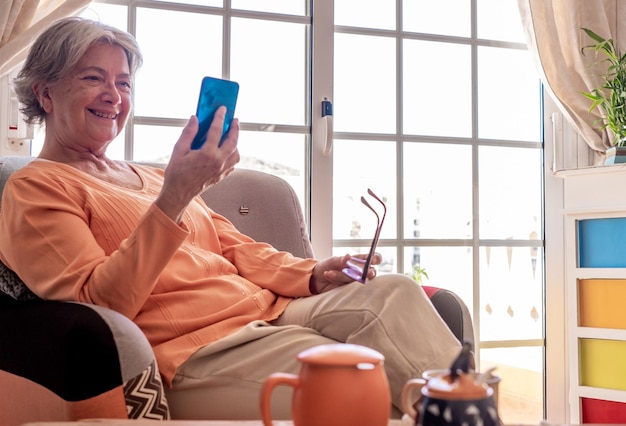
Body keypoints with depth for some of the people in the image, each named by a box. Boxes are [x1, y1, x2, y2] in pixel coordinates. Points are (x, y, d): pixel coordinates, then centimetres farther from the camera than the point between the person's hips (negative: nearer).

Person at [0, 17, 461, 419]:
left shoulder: (151, 177, 27)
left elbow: (238, 249, 21)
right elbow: (102, 304, -10)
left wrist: (312, 274, 2)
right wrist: (174, 198, -20)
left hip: (267, 309, 8)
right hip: (192, 351, -7)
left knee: (393, 292, -17)